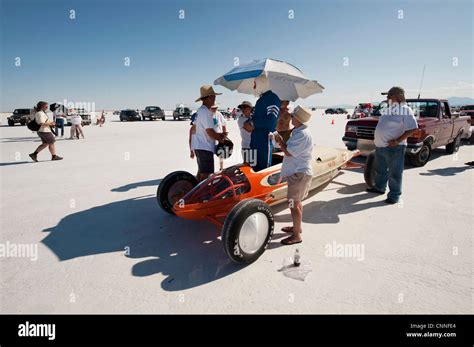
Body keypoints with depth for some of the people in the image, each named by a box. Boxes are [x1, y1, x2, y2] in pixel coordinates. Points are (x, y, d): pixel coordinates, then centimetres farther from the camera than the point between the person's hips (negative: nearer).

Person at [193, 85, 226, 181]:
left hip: (199, 146, 11)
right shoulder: (205, 112, -17)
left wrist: (218, 134, 11)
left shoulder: (200, 110, 15)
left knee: (201, 172, 19)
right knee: (206, 174, -9)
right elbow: (210, 132, -20)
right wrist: (220, 139, -4)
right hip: (205, 147, -11)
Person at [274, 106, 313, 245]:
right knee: (296, 202, 21)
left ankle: (296, 235, 7)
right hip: (298, 172, 10)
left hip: (299, 174, -10)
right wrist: (282, 141, 3)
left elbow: (289, 152, -21)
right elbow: (291, 149, 14)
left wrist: (280, 141, -7)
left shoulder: (302, 134, -21)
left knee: (294, 204, -3)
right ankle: (297, 226, 36)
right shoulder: (299, 131, 11)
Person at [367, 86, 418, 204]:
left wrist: (398, 141, -21)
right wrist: (377, 139, 17)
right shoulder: (388, 110, 11)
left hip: (394, 148, -9)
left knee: (394, 173, 1)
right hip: (380, 146, 9)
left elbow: (413, 128, -18)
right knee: (380, 170, 21)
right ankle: (379, 187, 39)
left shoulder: (405, 111, -13)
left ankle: (394, 195, 12)